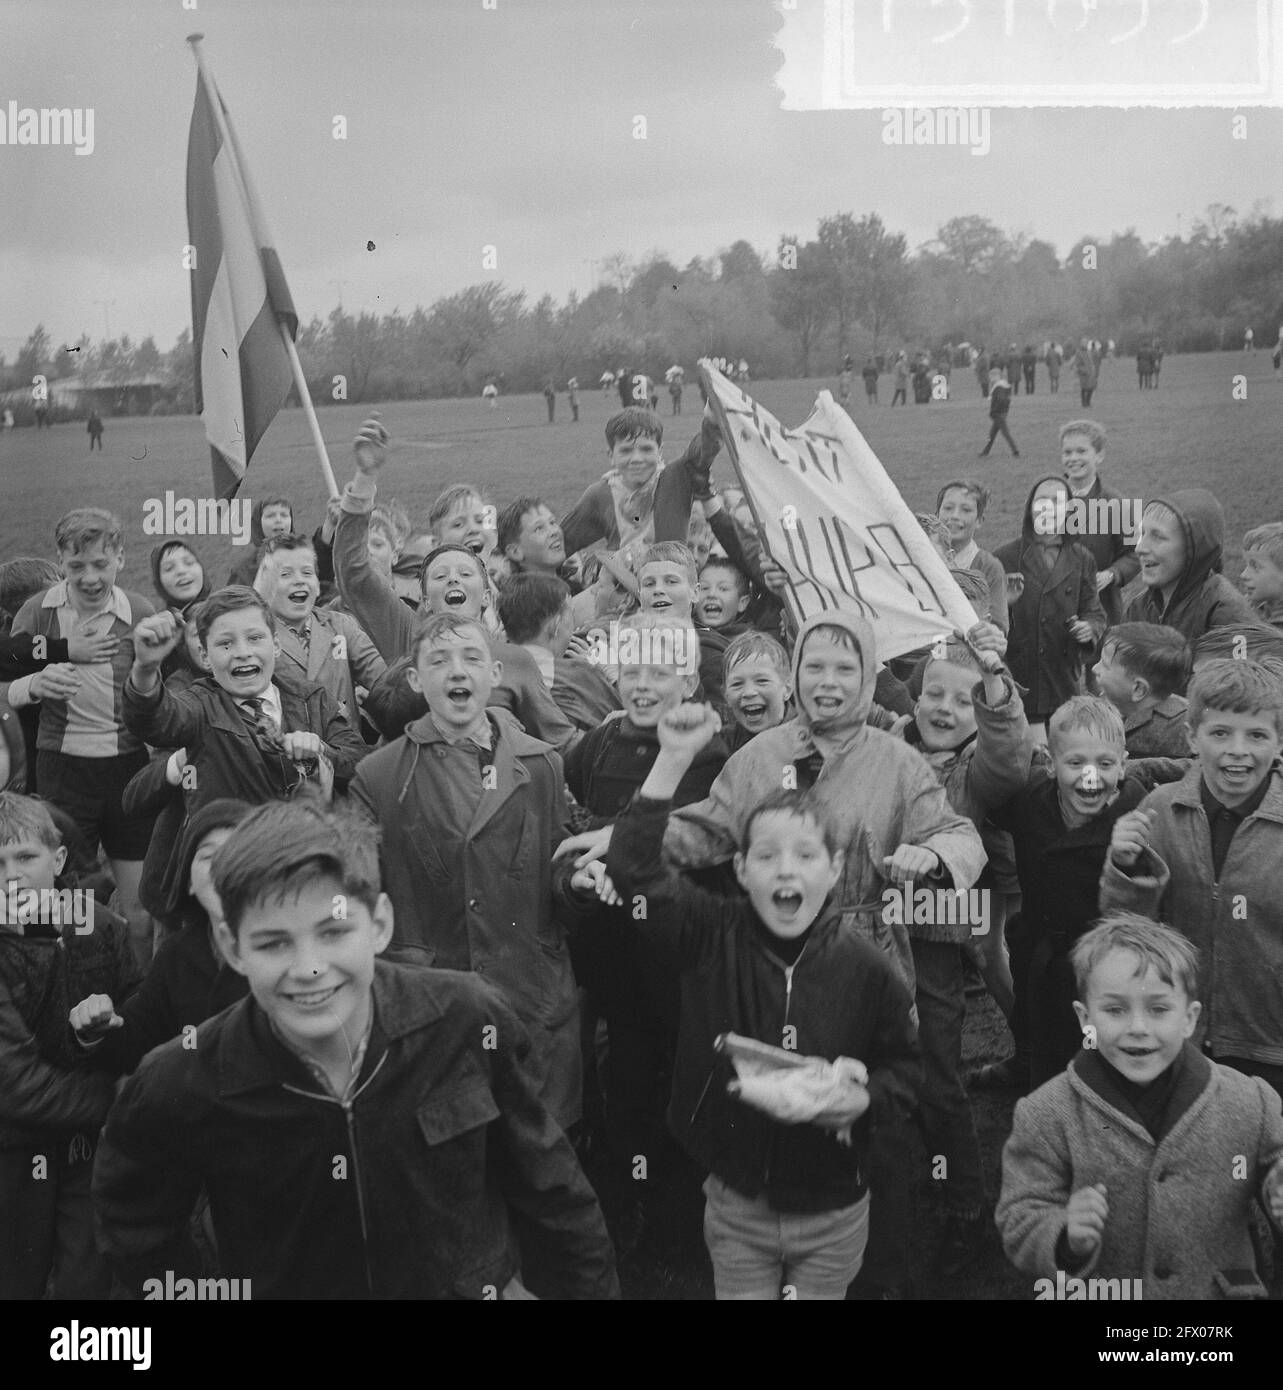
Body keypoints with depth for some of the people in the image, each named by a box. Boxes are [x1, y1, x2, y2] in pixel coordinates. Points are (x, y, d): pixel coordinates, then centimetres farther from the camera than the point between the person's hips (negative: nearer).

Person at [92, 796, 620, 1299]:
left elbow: (544, 1188, -8)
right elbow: (135, 1234, -5)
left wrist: (592, 1286, -2)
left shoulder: (468, 1019, -23)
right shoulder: (180, 1088, -25)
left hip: (478, 1284, 0)